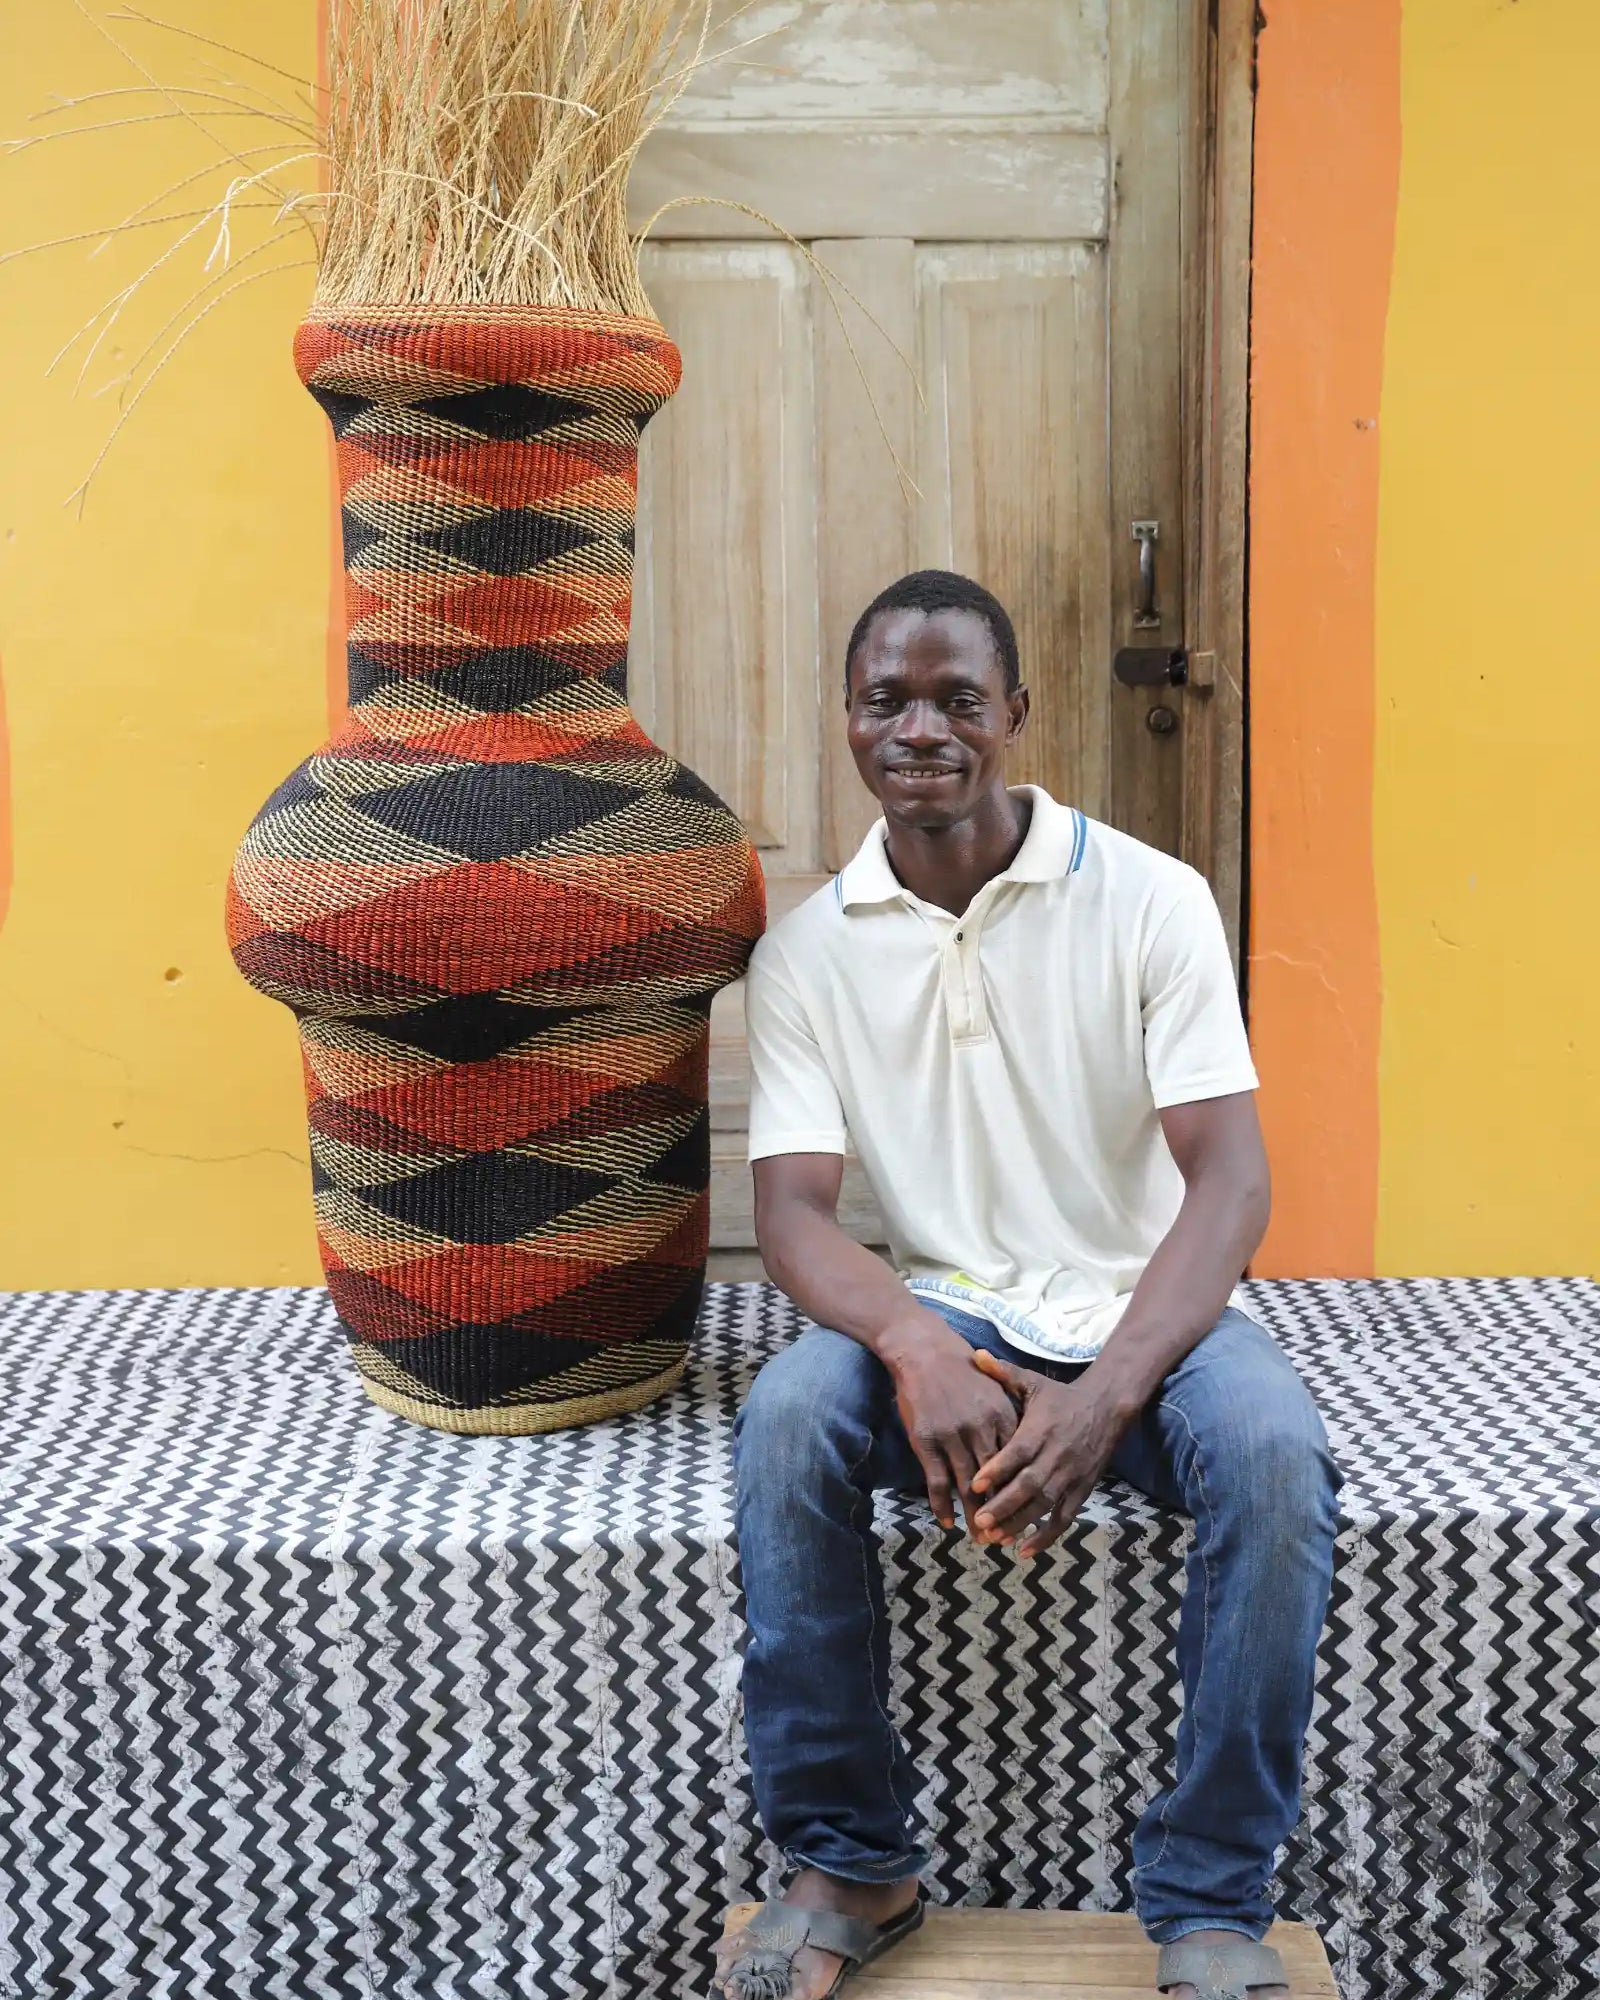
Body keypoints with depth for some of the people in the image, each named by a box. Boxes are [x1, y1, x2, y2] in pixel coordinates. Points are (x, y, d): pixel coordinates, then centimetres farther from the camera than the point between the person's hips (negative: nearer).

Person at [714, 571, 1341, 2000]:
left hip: (1140, 1304, -1)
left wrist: (1108, 1394, -28)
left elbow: (1229, 1179, -12)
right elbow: (793, 1209, -6)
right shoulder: (807, 951, 1)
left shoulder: (1150, 899, -6)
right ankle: (853, 1867, -9)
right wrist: (914, 1346, -29)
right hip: (935, 1306, 1)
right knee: (784, 1429, -29)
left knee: (1273, 1452, -32)